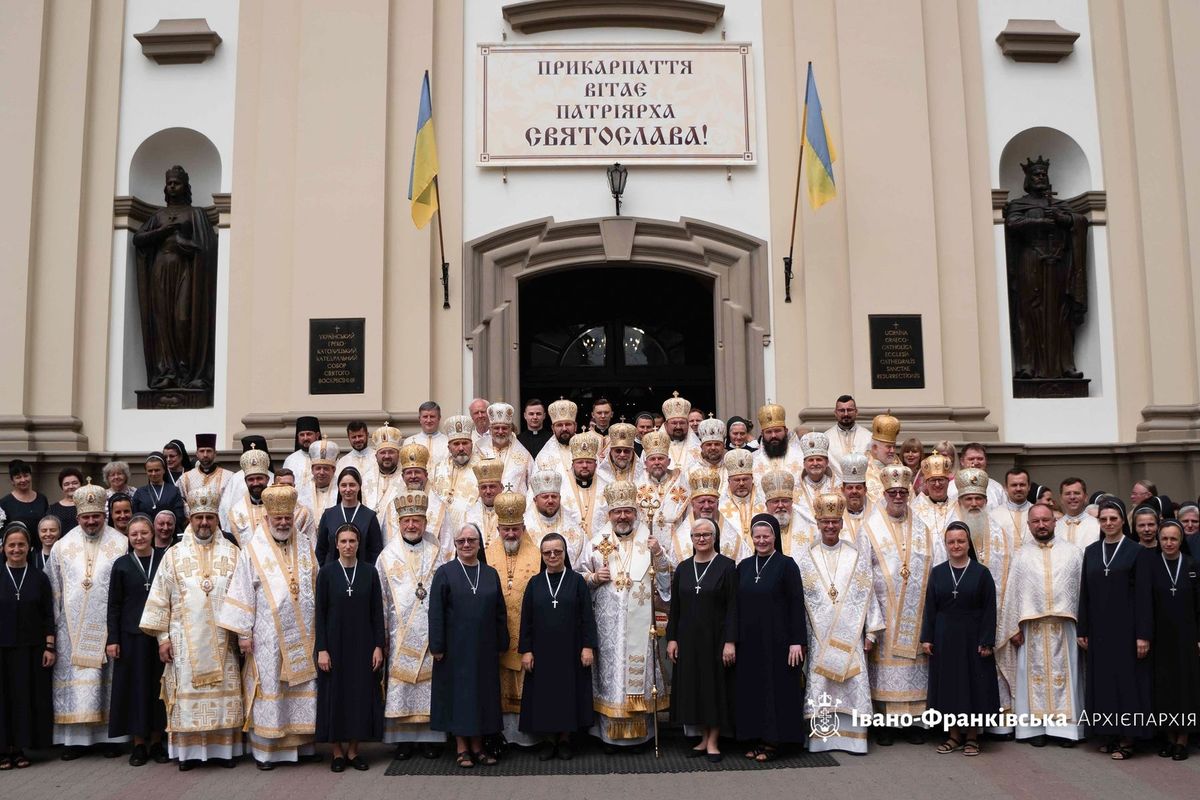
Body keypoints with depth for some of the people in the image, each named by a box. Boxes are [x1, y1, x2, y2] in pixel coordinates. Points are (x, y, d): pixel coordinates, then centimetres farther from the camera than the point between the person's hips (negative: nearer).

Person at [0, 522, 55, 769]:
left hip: (31, 648, 1)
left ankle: (20, 748, 14)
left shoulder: (39, 578, 3)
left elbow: (49, 616, 3)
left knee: (27, 697, 4)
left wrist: (50, 647, -2)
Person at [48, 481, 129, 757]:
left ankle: (111, 735, 11)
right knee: (75, 679, 2)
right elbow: (55, 590, 9)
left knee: (109, 678, 3)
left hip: (108, 625, -1)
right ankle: (76, 737, 9)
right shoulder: (63, 546, 6)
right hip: (73, 626, 2)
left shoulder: (121, 545, 0)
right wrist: (55, 624, 6)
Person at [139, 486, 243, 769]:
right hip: (185, 639, 0)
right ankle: (189, 751, 12)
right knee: (187, 693, 1)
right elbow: (160, 598, 4)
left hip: (222, 640, 1)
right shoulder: (174, 555, 4)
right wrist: (162, 637, -2)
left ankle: (224, 748, 13)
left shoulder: (232, 553, 5)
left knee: (225, 693, 3)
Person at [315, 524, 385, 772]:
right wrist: (322, 649, -9)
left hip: (362, 643, 1)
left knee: (362, 694, 4)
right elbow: (320, 613, -3)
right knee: (335, 694, 4)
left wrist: (378, 646, -4)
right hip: (335, 642, -1)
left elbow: (377, 612, 2)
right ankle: (337, 751, 16)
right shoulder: (326, 572, -2)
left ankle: (353, 750, 16)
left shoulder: (369, 572, 1)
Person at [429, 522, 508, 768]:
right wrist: (437, 646, -10)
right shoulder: (445, 572, -2)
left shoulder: (491, 574, 7)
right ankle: (461, 747, 13)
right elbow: (435, 612, -5)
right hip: (455, 647, -3)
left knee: (482, 692, 7)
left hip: (484, 647, 3)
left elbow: (500, 611, 9)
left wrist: (502, 644, 4)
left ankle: (477, 745, 18)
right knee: (458, 693, 3)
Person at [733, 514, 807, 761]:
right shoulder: (744, 566, 8)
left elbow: (796, 604, -9)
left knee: (776, 688, 1)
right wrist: (734, 639, 7)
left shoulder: (786, 565, -5)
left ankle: (772, 742, 11)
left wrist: (797, 641, -14)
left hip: (776, 639, -5)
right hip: (749, 640, 5)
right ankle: (755, 739, 18)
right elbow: (737, 604, 11)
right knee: (750, 688, 8)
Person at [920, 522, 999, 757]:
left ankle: (972, 736, 16)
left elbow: (989, 610, -4)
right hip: (944, 638, 2)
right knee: (948, 683, 6)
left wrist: (987, 641, -10)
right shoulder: (937, 572, 4)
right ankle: (953, 735, 18)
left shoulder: (981, 573, -2)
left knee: (974, 684, 3)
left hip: (972, 637, -2)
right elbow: (930, 607, 5)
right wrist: (927, 638, -1)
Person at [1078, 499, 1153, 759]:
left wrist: (1143, 634, -12)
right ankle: (1111, 734, 16)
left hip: (1126, 625, -4)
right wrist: (1082, 630, 5)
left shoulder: (1136, 551, -3)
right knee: (1102, 678, 7)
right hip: (1098, 626, 4)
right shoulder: (1091, 551, 8)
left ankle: (1127, 739, 7)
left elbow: (1144, 594, -7)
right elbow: (1085, 593, 9)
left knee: (1127, 677, 0)